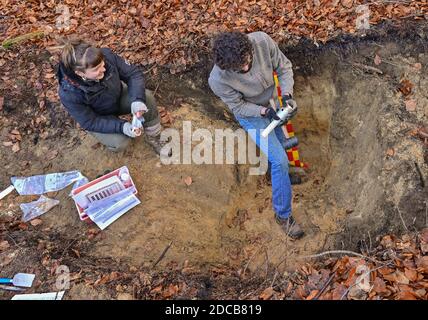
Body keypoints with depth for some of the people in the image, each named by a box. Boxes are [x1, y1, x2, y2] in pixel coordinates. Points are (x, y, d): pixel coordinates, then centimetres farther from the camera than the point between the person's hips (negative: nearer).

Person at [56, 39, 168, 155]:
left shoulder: (106, 55, -30)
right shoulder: (69, 93, -34)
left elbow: (133, 73, -18)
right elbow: (90, 122, -24)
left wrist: (138, 100, -35)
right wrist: (121, 127, -36)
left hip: (119, 98, 3)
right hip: (96, 119, -3)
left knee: (147, 97, -24)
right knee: (120, 143, -26)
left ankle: (154, 138, -3)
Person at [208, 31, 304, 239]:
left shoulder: (262, 41, -31)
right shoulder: (218, 80, -36)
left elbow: (284, 67, -15)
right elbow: (239, 106, -21)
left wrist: (287, 95, -29)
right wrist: (266, 112, -34)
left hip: (271, 101, 5)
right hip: (250, 113, -5)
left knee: (281, 143, 23)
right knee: (280, 160, -11)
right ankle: (283, 214, 8)